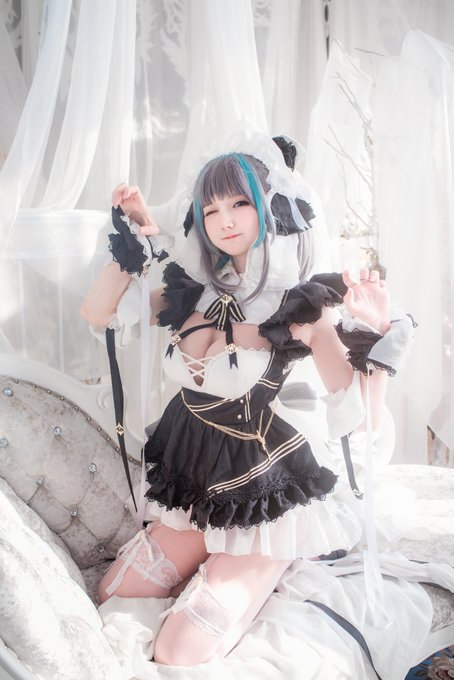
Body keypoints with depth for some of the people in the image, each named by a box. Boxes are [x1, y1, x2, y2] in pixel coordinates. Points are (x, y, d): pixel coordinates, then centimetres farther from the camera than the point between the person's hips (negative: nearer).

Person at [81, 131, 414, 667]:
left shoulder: (301, 305, -17)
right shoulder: (199, 292, -3)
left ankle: (269, 564, 15)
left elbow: (361, 417, -19)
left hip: (261, 492, -5)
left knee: (182, 654, -9)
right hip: (195, 482, 6)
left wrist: (377, 333, -32)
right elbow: (97, 313, 5)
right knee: (112, 601, 14)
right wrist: (138, 239, -4)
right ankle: (217, 566, 31)